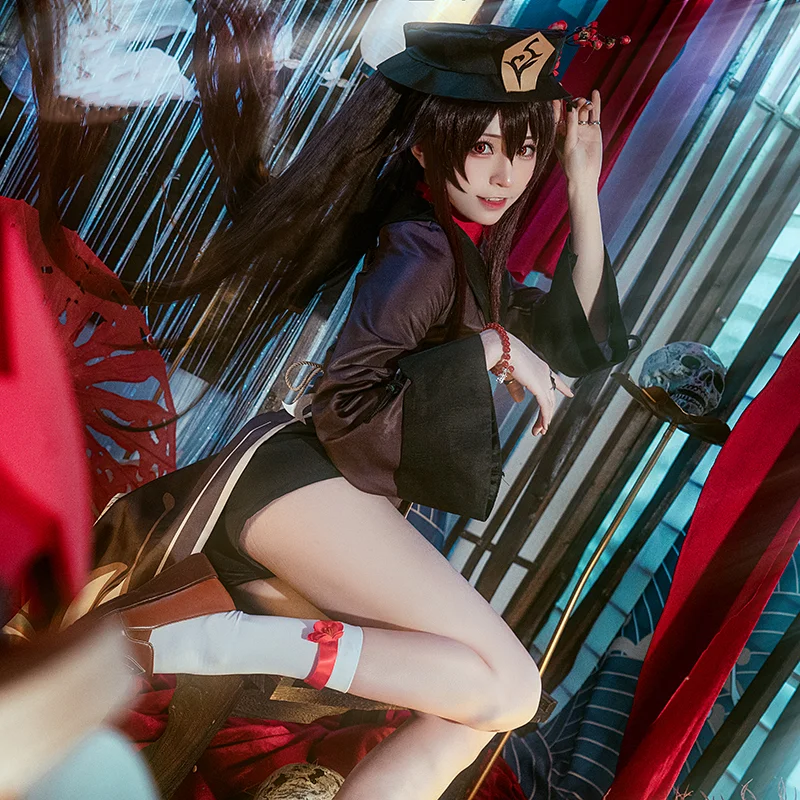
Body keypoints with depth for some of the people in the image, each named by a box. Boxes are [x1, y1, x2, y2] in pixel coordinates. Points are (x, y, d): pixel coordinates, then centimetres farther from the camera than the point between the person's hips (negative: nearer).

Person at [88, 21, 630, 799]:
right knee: (505, 688, -17)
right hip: (292, 477, -9)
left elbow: (582, 341, 22)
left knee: (469, 715, 6)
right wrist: (490, 349, -14)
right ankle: (202, 639, -19)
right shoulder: (420, 248, -10)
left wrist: (583, 191, 17)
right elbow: (345, 404, -21)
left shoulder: (470, 255, 21)